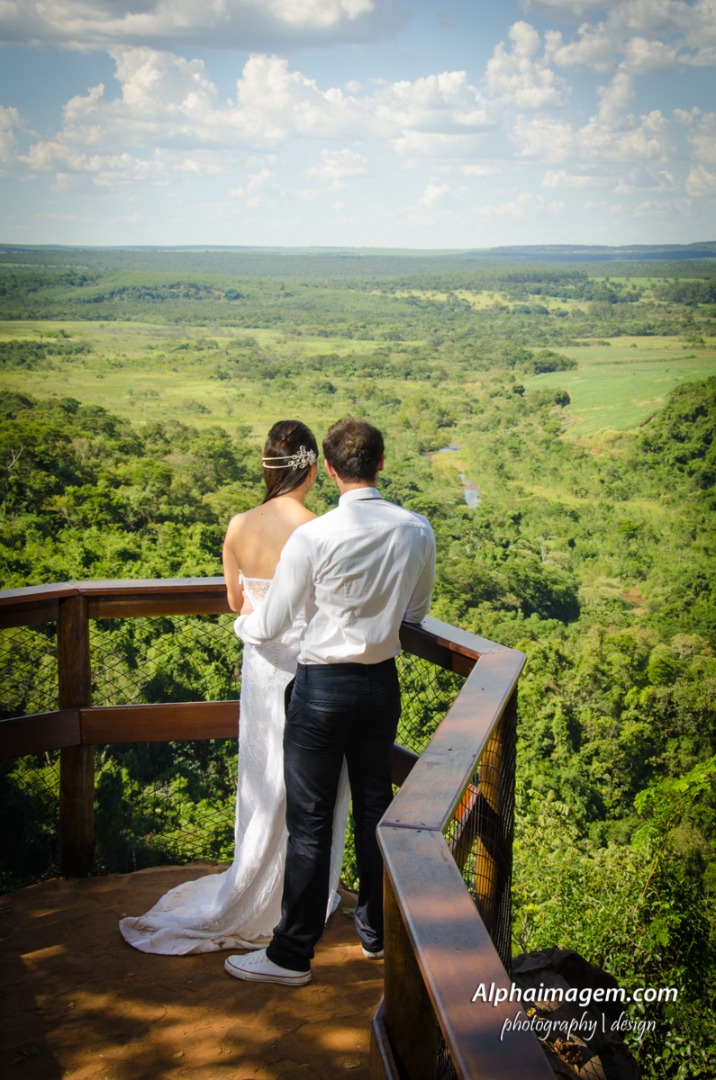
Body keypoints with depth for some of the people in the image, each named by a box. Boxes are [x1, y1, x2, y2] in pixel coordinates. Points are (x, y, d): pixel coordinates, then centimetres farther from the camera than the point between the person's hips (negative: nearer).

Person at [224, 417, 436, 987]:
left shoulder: (313, 538, -19)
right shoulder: (418, 531, -6)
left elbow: (268, 627, -9)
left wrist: (241, 622, 13)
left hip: (323, 687, -4)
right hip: (383, 683, 5)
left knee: (310, 822, 4)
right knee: (375, 806, 19)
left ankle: (292, 955, 14)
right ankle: (376, 929, 34)